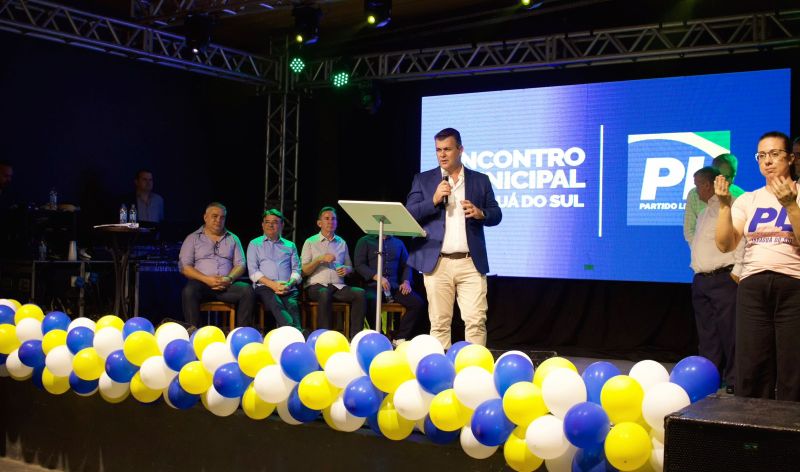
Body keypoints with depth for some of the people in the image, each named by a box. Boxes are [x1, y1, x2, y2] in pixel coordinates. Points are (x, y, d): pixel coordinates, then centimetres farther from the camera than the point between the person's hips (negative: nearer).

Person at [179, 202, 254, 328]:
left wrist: (230, 278, -10)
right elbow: (184, 267, 3)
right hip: (202, 284, -2)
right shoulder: (193, 239, 13)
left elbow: (241, 264, 14)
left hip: (226, 285, 2)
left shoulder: (233, 239, 21)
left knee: (247, 290, -28)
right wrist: (206, 279, -13)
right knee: (189, 291, -36)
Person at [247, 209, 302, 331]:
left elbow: (296, 270, 16)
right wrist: (272, 284, -9)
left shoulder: (290, 246, 26)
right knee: (275, 302, -37)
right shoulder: (254, 244, 19)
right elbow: (253, 271, 7)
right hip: (264, 287, -2)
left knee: (292, 305, -33)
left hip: (288, 288, 2)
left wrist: (289, 284, -8)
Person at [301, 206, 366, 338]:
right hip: (316, 285, -3)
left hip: (338, 286, 3)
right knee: (324, 293, -39)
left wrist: (346, 269, 1)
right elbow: (303, 271, 3)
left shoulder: (342, 243, 20)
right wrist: (320, 259, -12)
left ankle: (355, 336, -26)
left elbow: (350, 267, 25)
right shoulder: (310, 242, 10)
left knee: (359, 293, -27)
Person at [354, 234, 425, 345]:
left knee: (418, 302, -20)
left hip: (394, 286, 4)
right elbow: (359, 264, -1)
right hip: (373, 285, -4)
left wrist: (406, 281, 1)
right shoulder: (365, 241, 10)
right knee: (371, 302, -37)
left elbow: (406, 265, 20)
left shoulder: (398, 243, 22)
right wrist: (377, 277, -15)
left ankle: (400, 338, -13)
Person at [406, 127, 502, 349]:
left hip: (471, 263, 0)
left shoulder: (480, 180, 12)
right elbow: (408, 215, 3)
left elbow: (496, 214, 13)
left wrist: (481, 213, -9)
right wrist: (433, 200, -11)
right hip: (437, 263, 0)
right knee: (439, 322, 3)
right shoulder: (423, 180, 10)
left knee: (476, 320, -5)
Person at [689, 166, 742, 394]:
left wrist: (737, 270, -18)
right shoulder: (704, 212, 22)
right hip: (701, 280, 9)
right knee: (706, 332, 11)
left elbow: (742, 239, -15)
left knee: (729, 331, -7)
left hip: (723, 279, -9)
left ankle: (733, 381, -2)